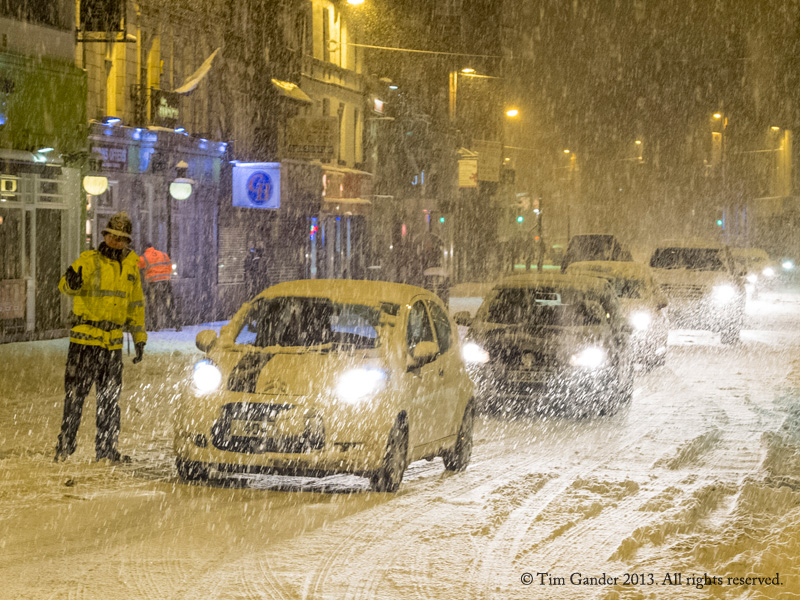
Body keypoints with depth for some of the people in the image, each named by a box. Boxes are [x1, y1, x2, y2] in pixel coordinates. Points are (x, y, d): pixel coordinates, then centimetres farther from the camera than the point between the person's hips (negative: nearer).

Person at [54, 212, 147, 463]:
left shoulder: (131, 264, 10)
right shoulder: (89, 260, -7)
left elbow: (135, 303, 19)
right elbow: (66, 286, -24)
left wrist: (139, 337, 17)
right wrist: (71, 282, -48)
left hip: (113, 340, 5)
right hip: (85, 338, -5)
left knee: (110, 396, 10)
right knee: (76, 392, -4)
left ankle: (106, 447, 19)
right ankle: (65, 444, 4)